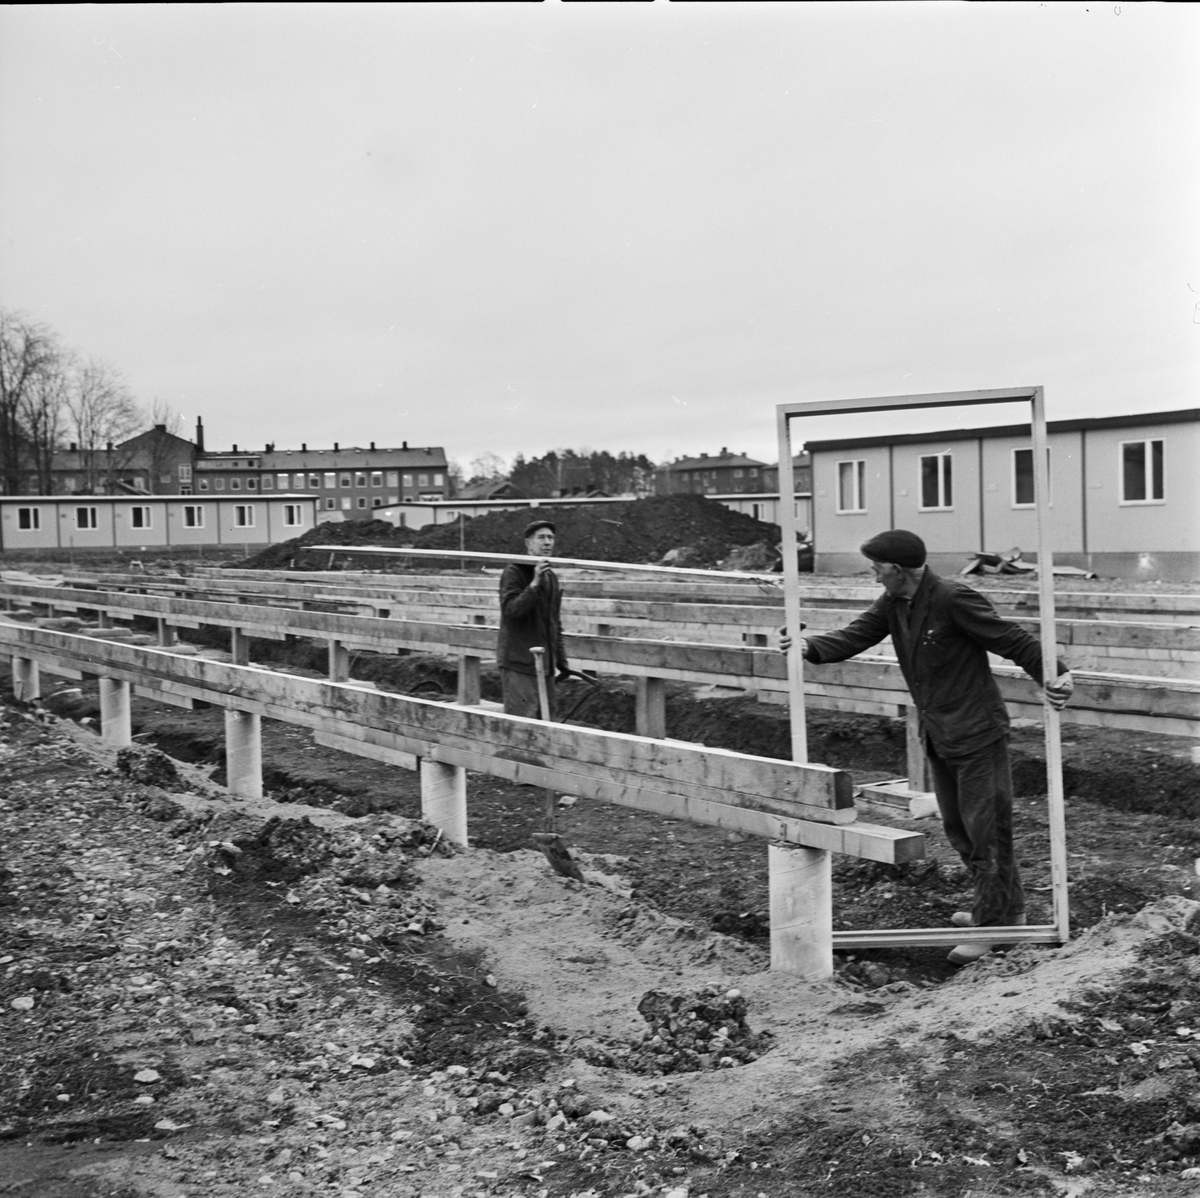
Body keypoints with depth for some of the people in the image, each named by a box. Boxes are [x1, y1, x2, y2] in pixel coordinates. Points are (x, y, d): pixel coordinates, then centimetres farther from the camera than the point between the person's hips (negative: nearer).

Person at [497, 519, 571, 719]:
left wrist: (561, 662, 21)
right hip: (518, 664, -8)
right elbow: (510, 609, -21)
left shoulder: (551, 577, 17)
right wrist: (534, 584, -28)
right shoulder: (514, 572, -7)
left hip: (545, 664, 8)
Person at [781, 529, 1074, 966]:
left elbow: (1013, 640, -18)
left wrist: (1055, 675, -27)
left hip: (977, 733, -9)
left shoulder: (954, 599, -20)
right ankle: (1007, 907, 33)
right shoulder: (892, 603, 5)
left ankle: (992, 922, 9)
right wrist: (810, 647, -22)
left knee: (986, 828, -2)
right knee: (957, 827, 18)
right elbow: (855, 636, -5)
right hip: (937, 736, 9)